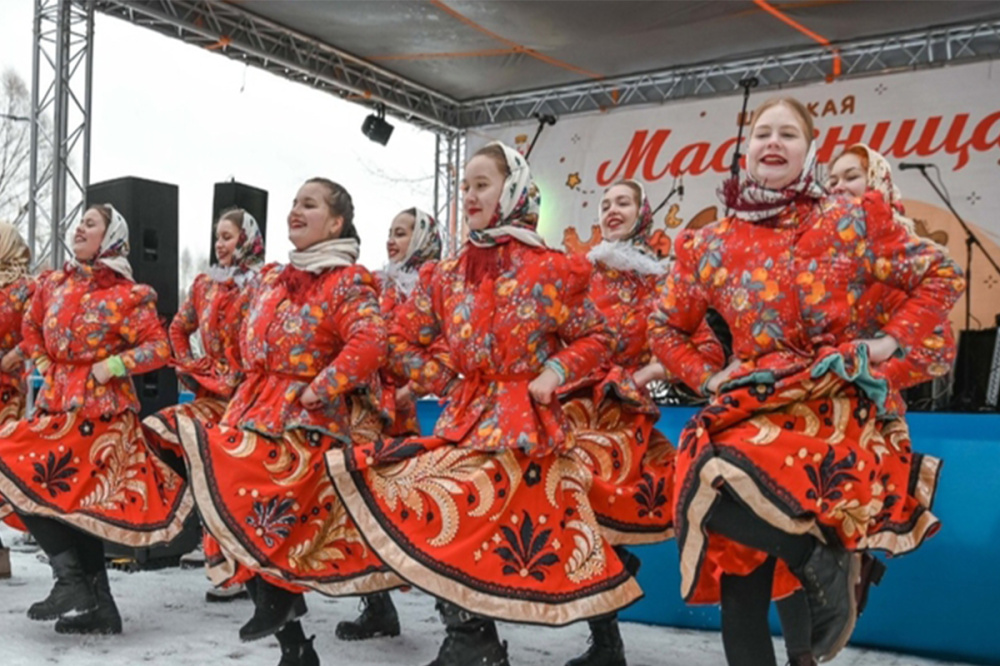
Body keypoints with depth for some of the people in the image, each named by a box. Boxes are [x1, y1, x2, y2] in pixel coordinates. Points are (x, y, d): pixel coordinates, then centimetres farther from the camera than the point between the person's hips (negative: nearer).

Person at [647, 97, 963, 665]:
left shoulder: (852, 220, 4)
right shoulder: (711, 245, 7)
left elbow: (943, 277, 9)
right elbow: (666, 329, 19)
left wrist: (890, 342, -2)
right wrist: (709, 377, 3)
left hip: (838, 407, -3)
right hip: (751, 408, 3)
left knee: (726, 481, -31)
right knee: (738, 583, -5)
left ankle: (823, 560, -5)